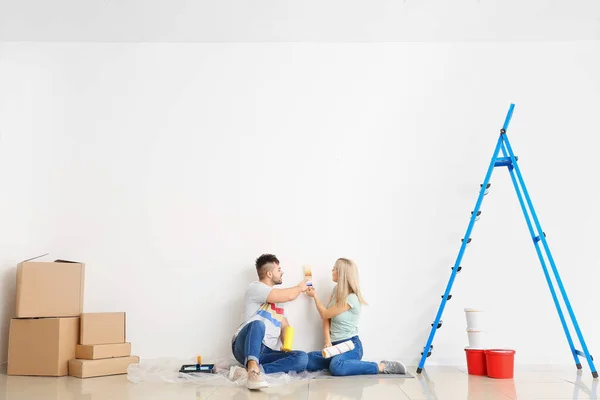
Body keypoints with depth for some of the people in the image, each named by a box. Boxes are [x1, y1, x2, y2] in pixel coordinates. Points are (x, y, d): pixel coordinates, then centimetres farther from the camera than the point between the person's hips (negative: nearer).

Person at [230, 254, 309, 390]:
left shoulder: (278, 298, 25)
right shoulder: (255, 288, -1)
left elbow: (285, 326, 18)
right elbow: (289, 295, -12)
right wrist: (300, 287, 11)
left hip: (266, 353, 7)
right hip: (245, 347, -6)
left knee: (302, 358, -19)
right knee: (258, 323, -37)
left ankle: (251, 370, -32)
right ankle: (253, 369, -55)